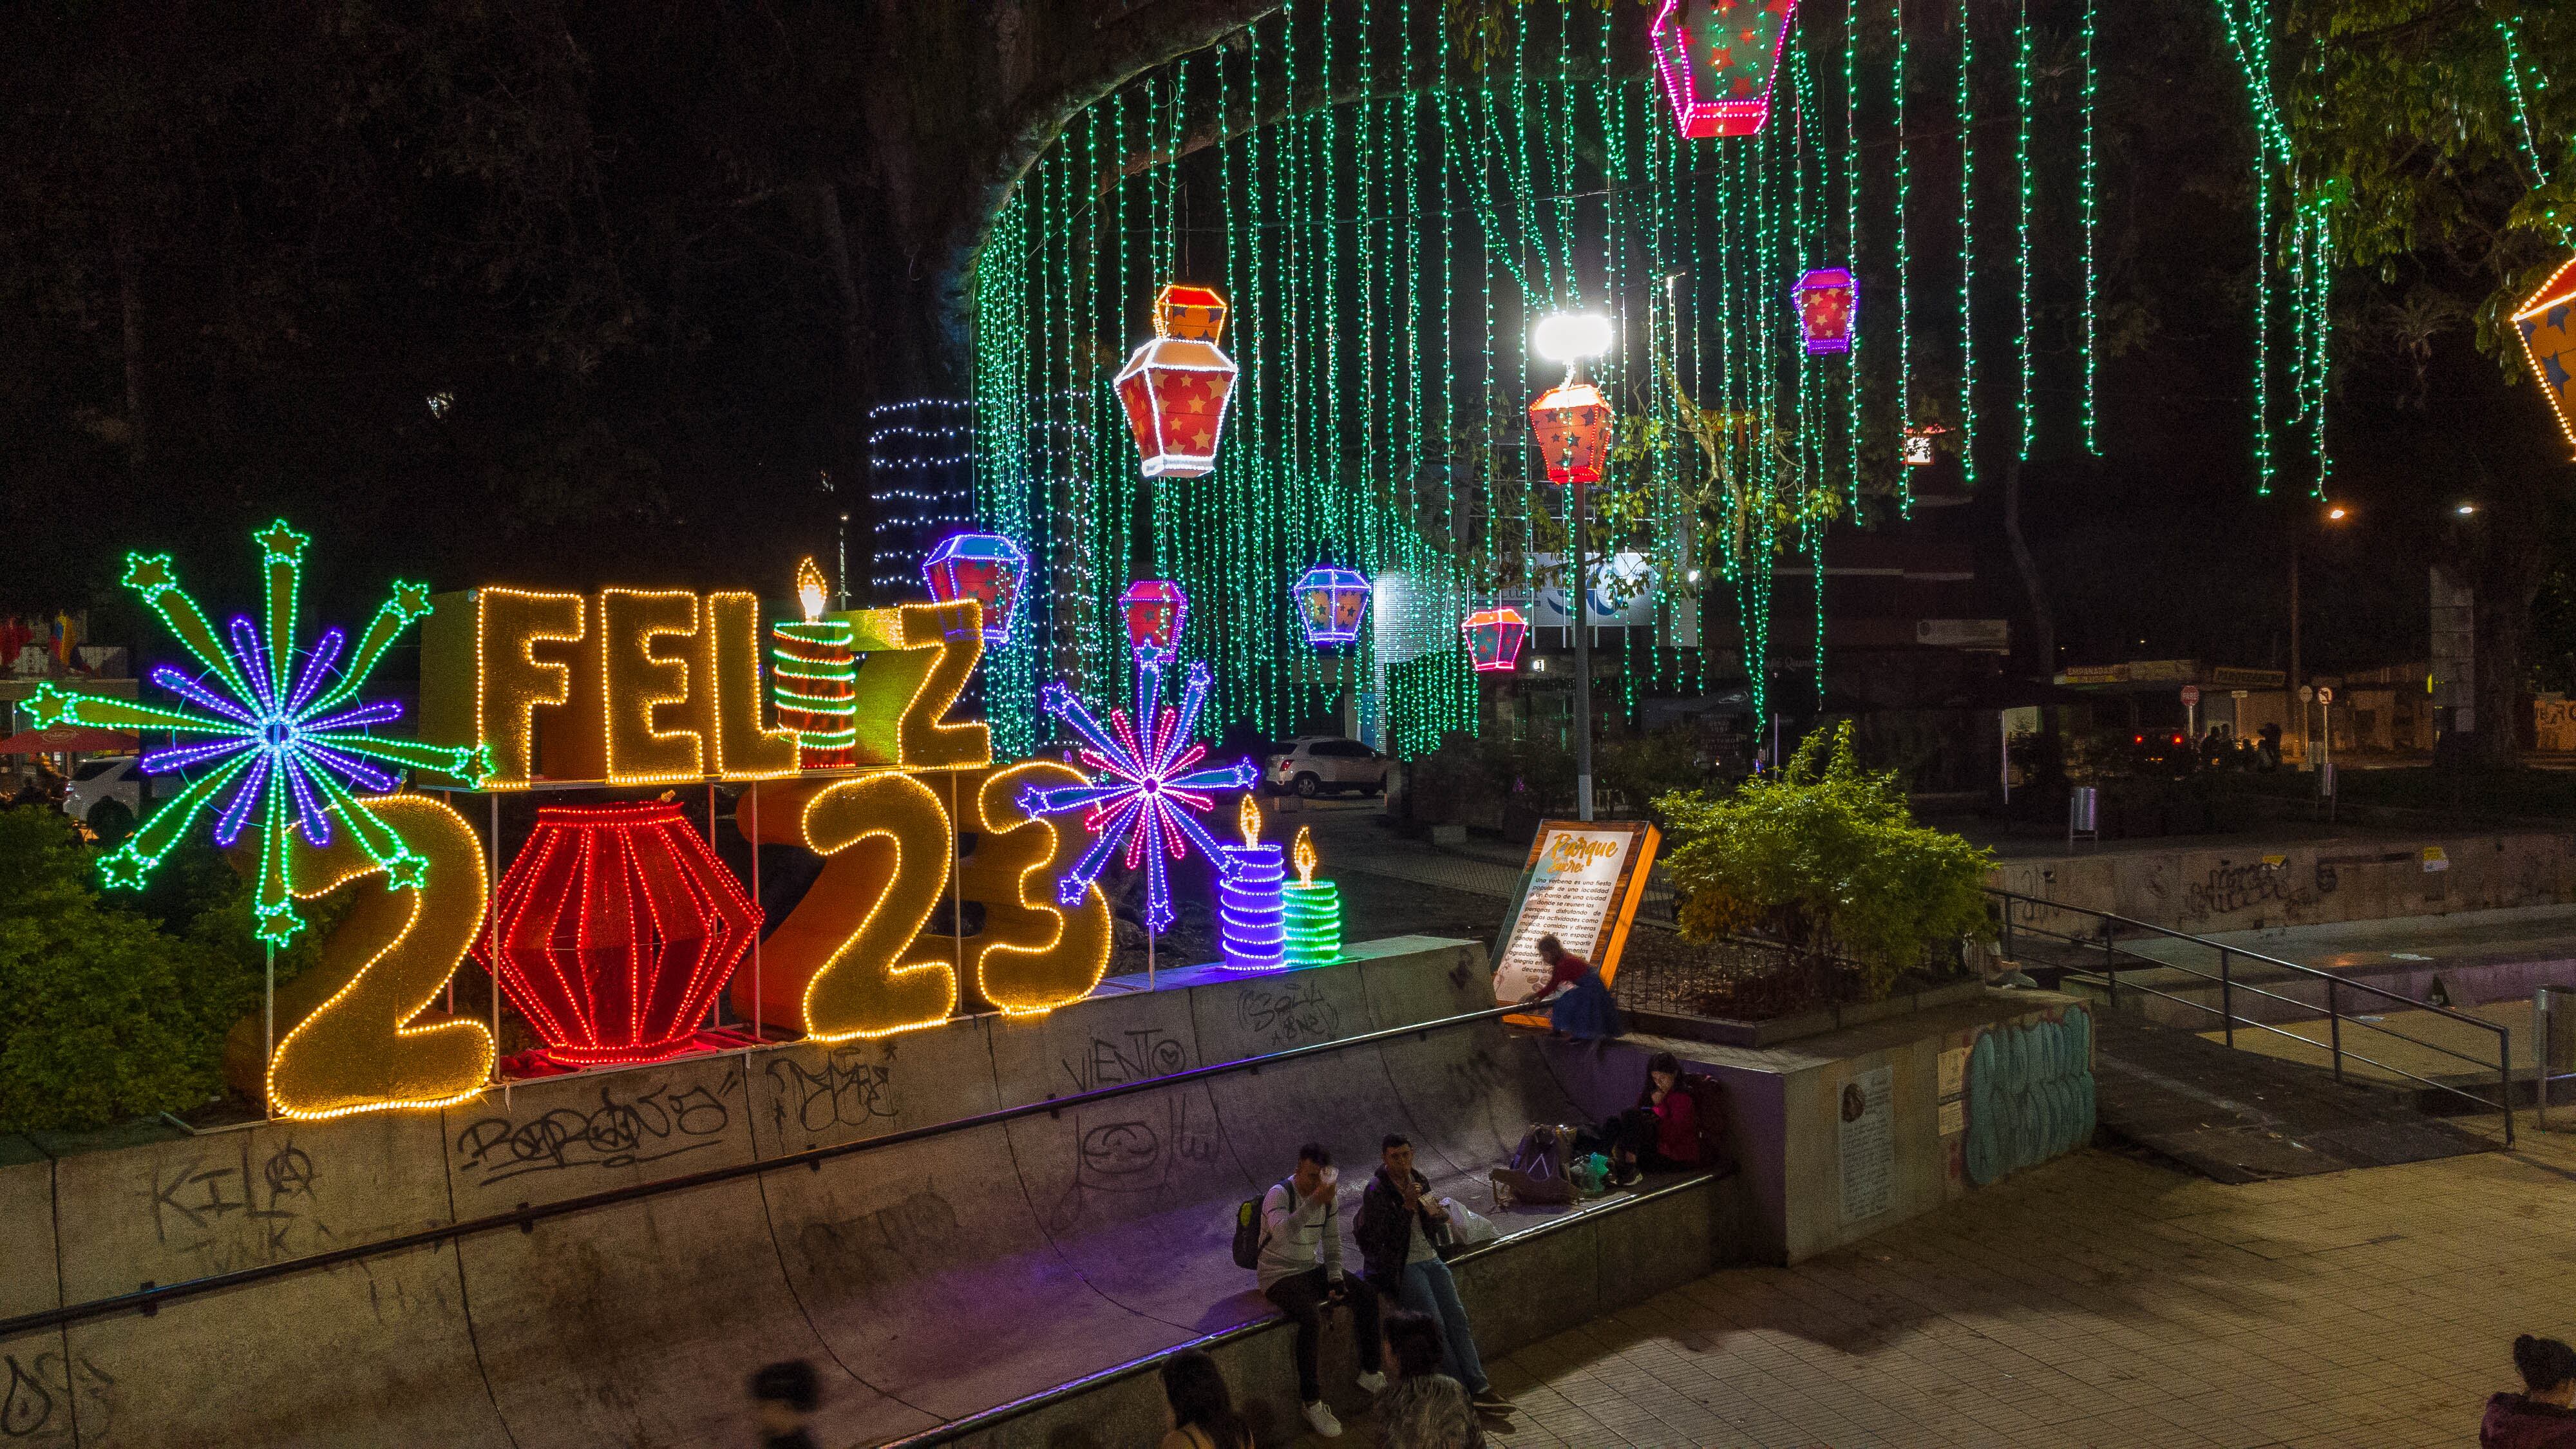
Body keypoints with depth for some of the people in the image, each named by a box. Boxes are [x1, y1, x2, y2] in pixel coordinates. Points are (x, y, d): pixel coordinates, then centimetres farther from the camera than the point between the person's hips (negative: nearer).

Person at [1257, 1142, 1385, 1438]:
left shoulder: (1328, 1197, 2)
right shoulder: (1279, 1194, -20)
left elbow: (1333, 1244, 11)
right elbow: (1282, 1232, -41)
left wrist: (1335, 1279, -2)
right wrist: (1315, 1203, -49)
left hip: (1312, 1270, 7)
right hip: (1279, 1276, -7)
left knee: (1368, 1295, -9)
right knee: (1312, 1318, -33)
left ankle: (1369, 1372, 8)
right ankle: (1312, 1402, -21)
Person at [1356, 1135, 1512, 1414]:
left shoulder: (1420, 1181, 11)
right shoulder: (1375, 1191, -10)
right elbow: (1379, 1238, -18)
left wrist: (1436, 1213, -2)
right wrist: (1406, 1205, -24)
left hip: (1429, 1258, 6)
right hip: (1400, 1266, -6)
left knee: (1456, 1315, -10)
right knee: (1434, 1321, -20)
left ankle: (1478, 1388, -14)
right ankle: (1460, 1392, -15)